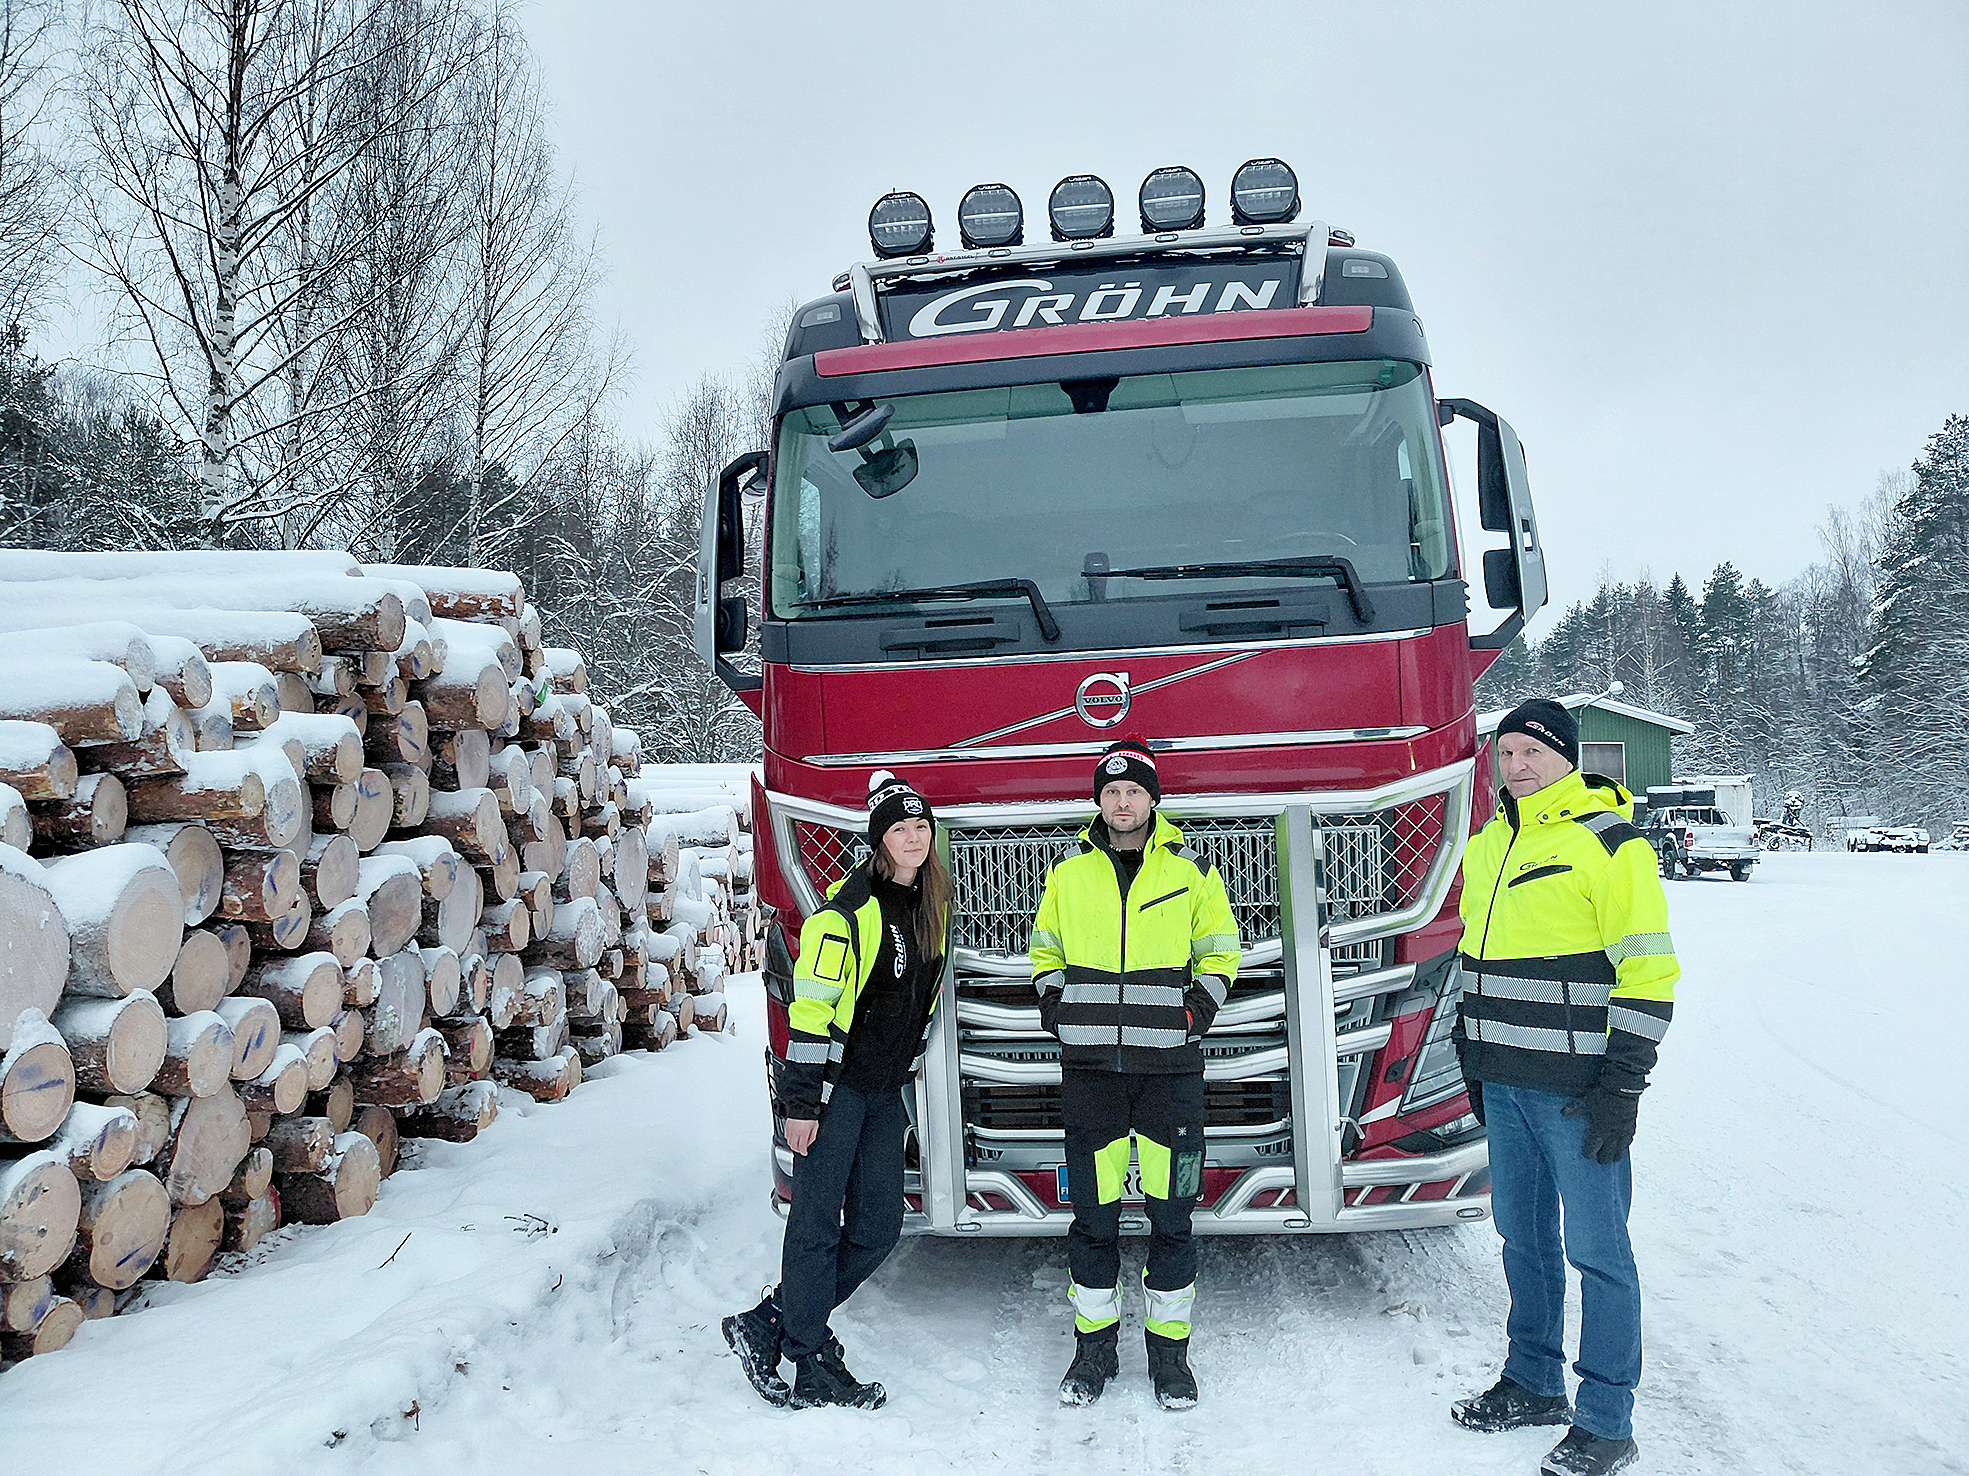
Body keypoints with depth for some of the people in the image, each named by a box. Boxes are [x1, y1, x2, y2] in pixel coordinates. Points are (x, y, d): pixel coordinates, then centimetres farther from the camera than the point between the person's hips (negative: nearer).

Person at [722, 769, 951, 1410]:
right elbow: (813, 1007, -17)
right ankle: (815, 1370, 12)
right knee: (817, 1225, 0)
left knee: (878, 1229, 9)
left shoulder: (931, 905, 8)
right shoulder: (850, 908, -16)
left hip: (885, 1091, 8)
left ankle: (769, 1326, 22)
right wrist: (801, 1103, -18)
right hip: (836, 1087, -8)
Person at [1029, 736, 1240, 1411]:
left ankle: (1169, 1349, 17)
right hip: (1090, 1067, 1)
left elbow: (1219, 953, 14)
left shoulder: (1192, 872, 5)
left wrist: (1200, 1006, -1)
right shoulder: (1067, 875, 8)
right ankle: (1094, 1347, 19)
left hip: (1169, 1066, -1)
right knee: (1093, 1213, 5)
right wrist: (1054, 1005, 6)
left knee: (1171, 1213, 2)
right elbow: (1045, 951, 21)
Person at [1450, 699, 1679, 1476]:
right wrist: (1474, 1062, 19)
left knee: (1596, 1251, 2)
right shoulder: (1489, 844, 12)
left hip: (1576, 1089, -7)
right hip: (1505, 1086, 7)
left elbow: (1648, 971, -12)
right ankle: (1533, 1383, 32)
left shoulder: (1608, 842, -10)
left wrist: (1623, 1083, -15)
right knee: (1524, 1238, 17)